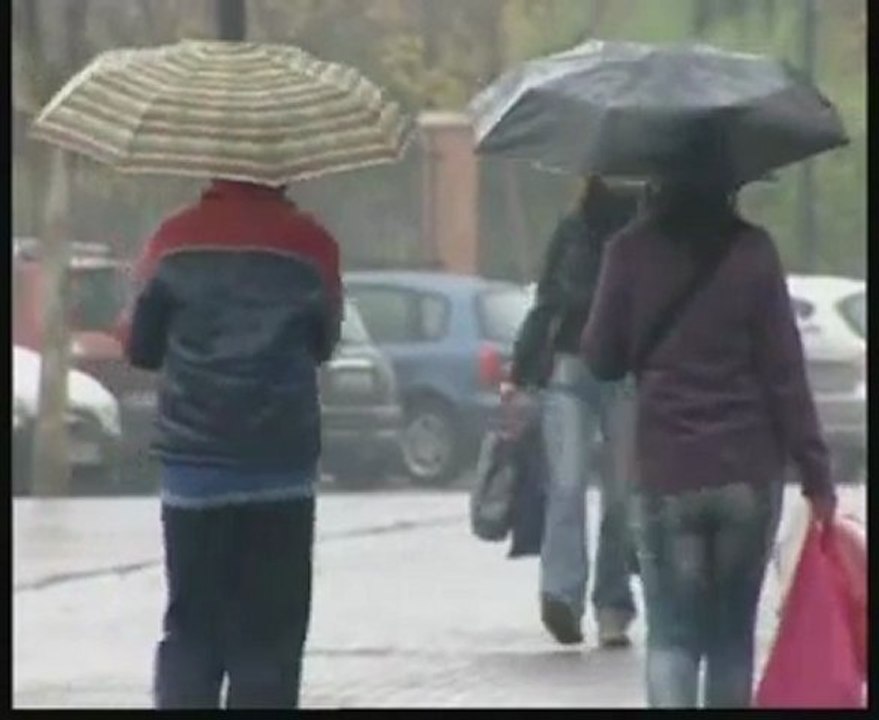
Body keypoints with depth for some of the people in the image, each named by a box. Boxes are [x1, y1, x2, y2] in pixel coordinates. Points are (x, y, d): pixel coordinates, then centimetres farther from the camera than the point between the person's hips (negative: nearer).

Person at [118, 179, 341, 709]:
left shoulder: (175, 241, -3)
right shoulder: (311, 246, -4)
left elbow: (141, 348, 6)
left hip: (194, 469, 1)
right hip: (281, 471, -1)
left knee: (191, 629, 8)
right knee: (268, 636, 2)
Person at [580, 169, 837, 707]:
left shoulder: (632, 253, -4)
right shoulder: (752, 251, -4)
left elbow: (602, 359, 4)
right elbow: (785, 369, -4)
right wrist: (815, 472, -1)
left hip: (666, 476, -1)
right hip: (750, 474, 1)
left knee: (672, 635, -1)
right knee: (734, 635, 12)